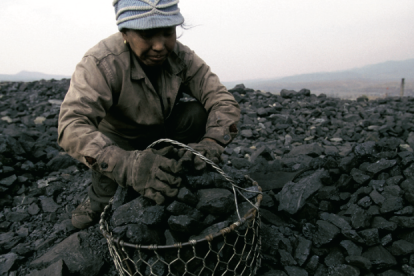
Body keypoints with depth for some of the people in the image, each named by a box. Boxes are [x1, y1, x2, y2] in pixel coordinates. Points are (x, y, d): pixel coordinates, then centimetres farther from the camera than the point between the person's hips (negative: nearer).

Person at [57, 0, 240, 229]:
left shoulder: (182, 57, -20)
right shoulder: (101, 63, -31)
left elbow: (223, 100, -24)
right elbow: (71, 126, -43)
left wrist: (211, 143, -46)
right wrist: (127, 164, -62)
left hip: (162, 132, 2)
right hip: (118, 139, -2)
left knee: (198, 113, -23)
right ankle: (100, 200, -1)